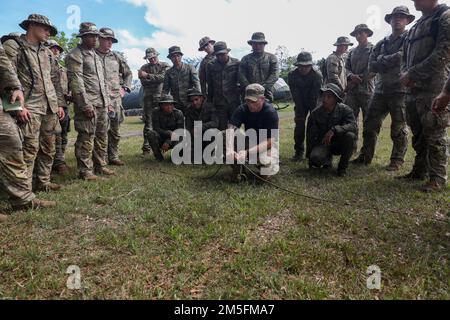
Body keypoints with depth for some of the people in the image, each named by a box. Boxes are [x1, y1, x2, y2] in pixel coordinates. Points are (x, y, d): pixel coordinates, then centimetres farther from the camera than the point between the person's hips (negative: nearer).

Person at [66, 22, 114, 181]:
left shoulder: (96, 55, 22)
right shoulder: (75, 55, -5)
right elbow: (76, 82, -14)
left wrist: (107, 101, 17)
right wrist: (86, 105, -20)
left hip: (102, 104, 8)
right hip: (88, 104, -8)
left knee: (102, 136, 11)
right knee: (87, 138, -5)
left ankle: (100, 166, 21)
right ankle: (85, 171, 1)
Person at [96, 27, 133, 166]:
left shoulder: (117, 57, 13)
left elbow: (128, 73, 24)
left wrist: (124, 88, 13)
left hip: (115, 98, 4)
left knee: (115, 131, 8)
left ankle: (113, 157, 19)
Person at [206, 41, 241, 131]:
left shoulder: (236, 63, -1)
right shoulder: (211, 65, 5)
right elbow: (209, 84, 10)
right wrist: (210, 101, 9)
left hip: (234, 102, -2)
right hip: (219, 103, 2)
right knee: (222, 129, 6)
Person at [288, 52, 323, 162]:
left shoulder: (317, 75, -25)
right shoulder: (292, 75, -19)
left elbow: (315, 97, -25)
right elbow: (296, 96, -18)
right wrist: (301, 113, -18)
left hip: (314, 103, -2)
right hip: (301, 103, 2)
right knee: (299, 125, -6)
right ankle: (299, 152, 0)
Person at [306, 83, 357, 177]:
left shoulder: (345, 110, -11)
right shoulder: (315, 114, -7)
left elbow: (354, 126, -29)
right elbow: (310, 137, -1)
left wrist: (334, 130, -43)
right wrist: (309, 157, 1)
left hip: (340, 144, 0)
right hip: (323, 144, 0)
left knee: (350, 135, -33)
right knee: (315, 157, -31)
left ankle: (343, 167, -12)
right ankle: (328, 160, 9)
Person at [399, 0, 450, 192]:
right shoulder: (416, 26, 21)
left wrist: (412, 74, -15)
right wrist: (405, 74, 2)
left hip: (433, 89, -8)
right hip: (413, 89, 8)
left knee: (435, 136, -5)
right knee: (418, 135, 12)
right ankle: (420, 171, 23)